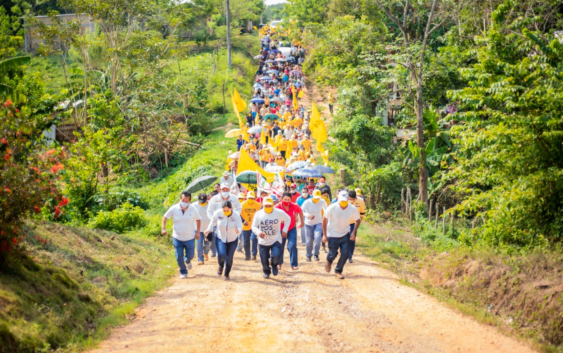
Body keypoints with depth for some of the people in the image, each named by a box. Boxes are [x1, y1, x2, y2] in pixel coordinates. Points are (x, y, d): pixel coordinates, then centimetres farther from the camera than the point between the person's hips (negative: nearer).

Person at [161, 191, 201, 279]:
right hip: (177, 238, 0)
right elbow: (165, 217, -1)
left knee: (190, 255, 10)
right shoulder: (174, 209, -11)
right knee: (179, 257, 0)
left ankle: (187, 261, 48)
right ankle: (183, 272, 20)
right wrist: (163, 228, -13)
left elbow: (198, 220, 5)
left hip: (190, 238, 0)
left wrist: (198, 232, 1)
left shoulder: (193, 210, -10)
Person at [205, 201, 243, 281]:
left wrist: (238, 230, -46)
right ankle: (221, 266, 16)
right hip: (220, 239, 0)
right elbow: (213, 221, 3)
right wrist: (209, 229, -4)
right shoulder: (218, 213, -18)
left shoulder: (236, 215, -21)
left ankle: (227, 274, 27)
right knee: (221, 255, -20)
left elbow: (240, 227, -24)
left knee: (229, 258, 2)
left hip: (232, 240, 0)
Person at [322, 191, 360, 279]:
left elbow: (357, 220, 1)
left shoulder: (353, 209, -16)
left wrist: (353, 232, -11)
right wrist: (324, 234, -10)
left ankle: (338, 271, 15)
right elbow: (324, 220, -9)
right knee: (333, 254, 5)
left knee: (345, 254, -6)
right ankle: (329, 261, 43)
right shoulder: (331, 208, -22)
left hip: (345, 234, 2)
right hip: (333, 235, -2)